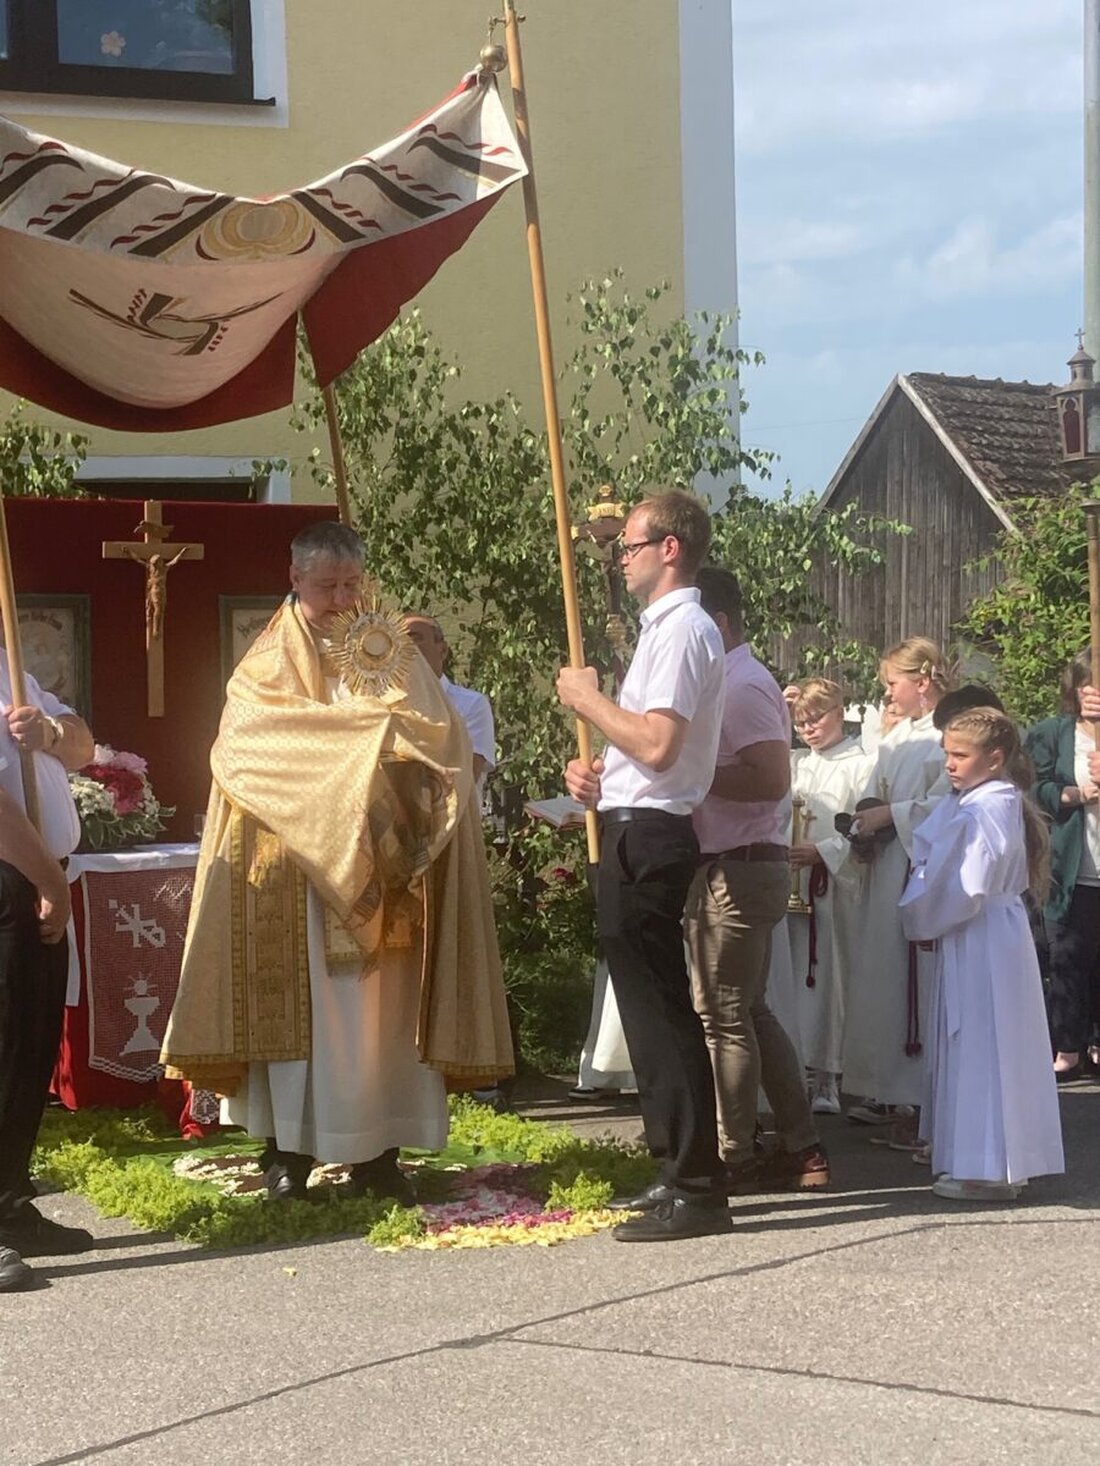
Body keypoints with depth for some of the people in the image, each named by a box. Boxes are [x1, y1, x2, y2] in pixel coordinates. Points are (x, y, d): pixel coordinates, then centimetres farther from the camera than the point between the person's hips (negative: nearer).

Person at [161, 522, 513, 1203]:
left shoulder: (394, 652, 13)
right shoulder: (269, 665, 6)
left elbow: (443, 733, 3)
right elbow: (252, 740, -12)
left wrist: (396, 728, -19)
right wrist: (362, 733, -18)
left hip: (383, 865, 2)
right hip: (294, 868, -2)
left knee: (384, 1006, 1)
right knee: (298, 1005, -2)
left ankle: (377, 1148, 7)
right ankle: (289, 1147, 4)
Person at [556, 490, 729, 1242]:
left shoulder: (682, 630, -14)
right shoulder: (669, 627, 18)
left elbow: (658, 744, -25)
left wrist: (588, 699, -12)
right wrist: (596, 770, 9)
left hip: (647, 839, -11)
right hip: (638, 833, 11)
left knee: (661, 1010, -8)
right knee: (651, 1006, 15)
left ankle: (696, 1188, -4)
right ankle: (679, 1171, 23)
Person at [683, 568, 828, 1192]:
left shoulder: (741, 687, -15)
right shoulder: (734, 681, 17)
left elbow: (772, 778, -25)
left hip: (736, 871, -11)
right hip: (742, 867, 11)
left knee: (722, 1016, -4)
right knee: (749, 1012, 14)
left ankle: (731, 1158, 2)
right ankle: (802, 1148, 19)